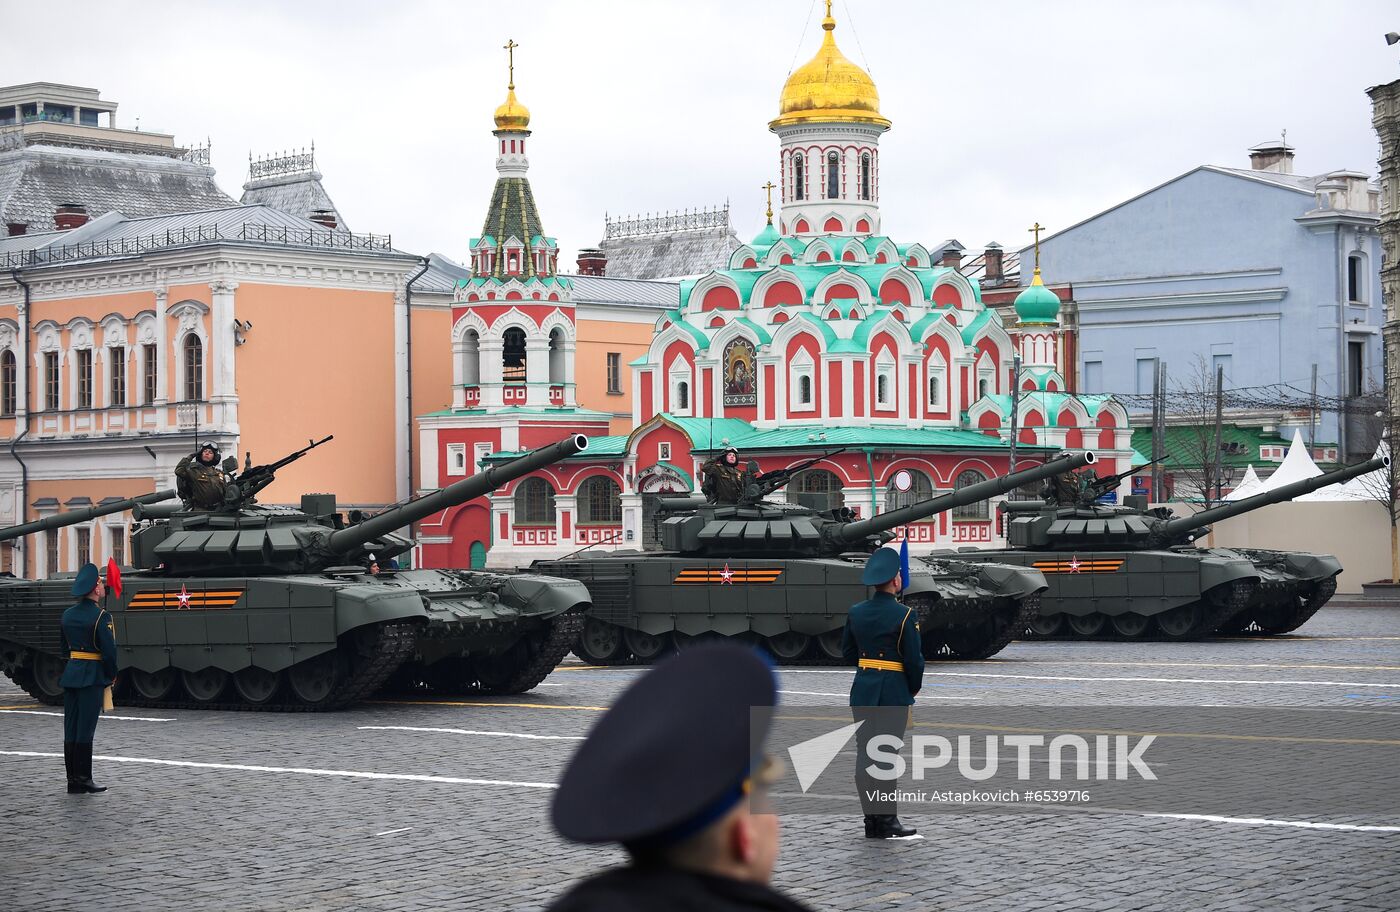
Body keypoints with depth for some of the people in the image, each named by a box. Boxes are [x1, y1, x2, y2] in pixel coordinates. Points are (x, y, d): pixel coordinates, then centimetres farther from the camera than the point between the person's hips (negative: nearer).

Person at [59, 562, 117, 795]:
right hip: (92, 677, -7)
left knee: (70, 730, 8)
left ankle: (73, 780, 11)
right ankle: (83, 780, -3)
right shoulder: (101, 616, -13)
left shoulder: (68, 615, 10)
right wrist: (112, 675, -2)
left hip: (70, 673, 7)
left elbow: (65, 646, 15)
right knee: (85, 730, -5)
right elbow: (109, 650, -15)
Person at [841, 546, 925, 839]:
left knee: (865, 754, 8)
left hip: (863, 691, 5)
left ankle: (872, 821, 11)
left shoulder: (856, 612, 3)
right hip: (894, 692, -5)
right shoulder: (904, 615, -13)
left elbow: (847, 651, 11)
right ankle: (887, 822, 0)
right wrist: (914, 689, 5)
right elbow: (914, 659, -11)